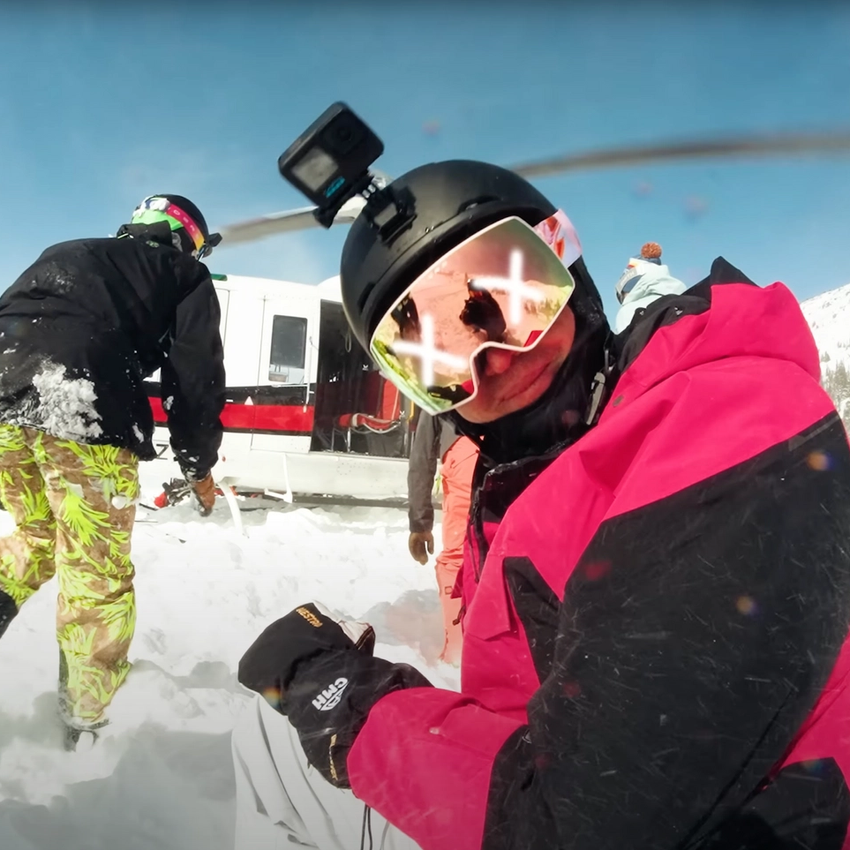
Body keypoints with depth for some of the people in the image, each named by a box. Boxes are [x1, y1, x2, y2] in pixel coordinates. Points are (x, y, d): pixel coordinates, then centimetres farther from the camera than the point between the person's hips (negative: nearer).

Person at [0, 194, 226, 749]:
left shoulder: (65, 255, 34)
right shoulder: (184, 274, 18)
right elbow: (195, 376, 10)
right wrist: (200, 466, 19)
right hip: (85, 415, -6)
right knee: (98, 579, 6)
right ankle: (86, 724, 16)